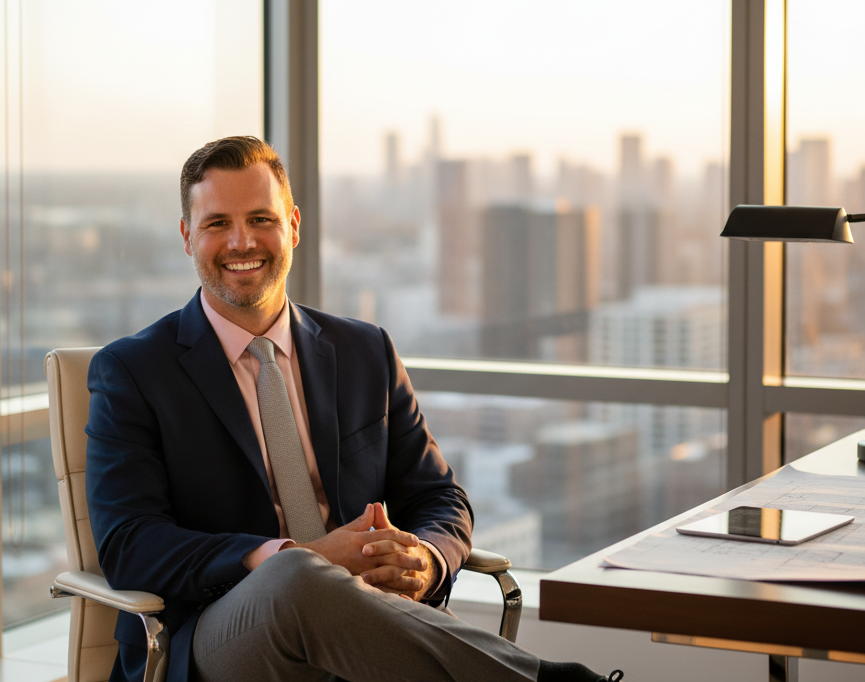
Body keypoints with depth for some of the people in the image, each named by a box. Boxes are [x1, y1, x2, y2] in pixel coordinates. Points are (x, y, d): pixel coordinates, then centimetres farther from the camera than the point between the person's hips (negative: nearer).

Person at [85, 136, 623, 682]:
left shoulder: (368, 354, 18)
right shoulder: (129, 372, 5)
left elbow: (440, 500, 17)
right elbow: (127, 544, -7)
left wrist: (423, 560, -10)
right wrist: (290, 558, -22)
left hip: (360, 627, 2)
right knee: (296, 578, -38)